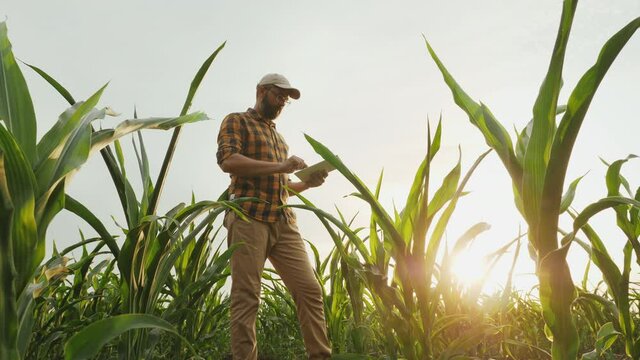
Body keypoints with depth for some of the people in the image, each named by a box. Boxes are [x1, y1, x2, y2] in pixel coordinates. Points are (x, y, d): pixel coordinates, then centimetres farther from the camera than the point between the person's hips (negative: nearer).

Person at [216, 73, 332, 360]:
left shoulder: (279, 137, 30)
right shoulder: (237, 121, 8)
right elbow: (227, 160, -11)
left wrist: (308, 183, 11)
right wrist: (279, 167, -15)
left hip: (284, 222, 7)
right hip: (249, 218, -6)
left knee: (309, 290, -2)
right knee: (246, 297, -7)